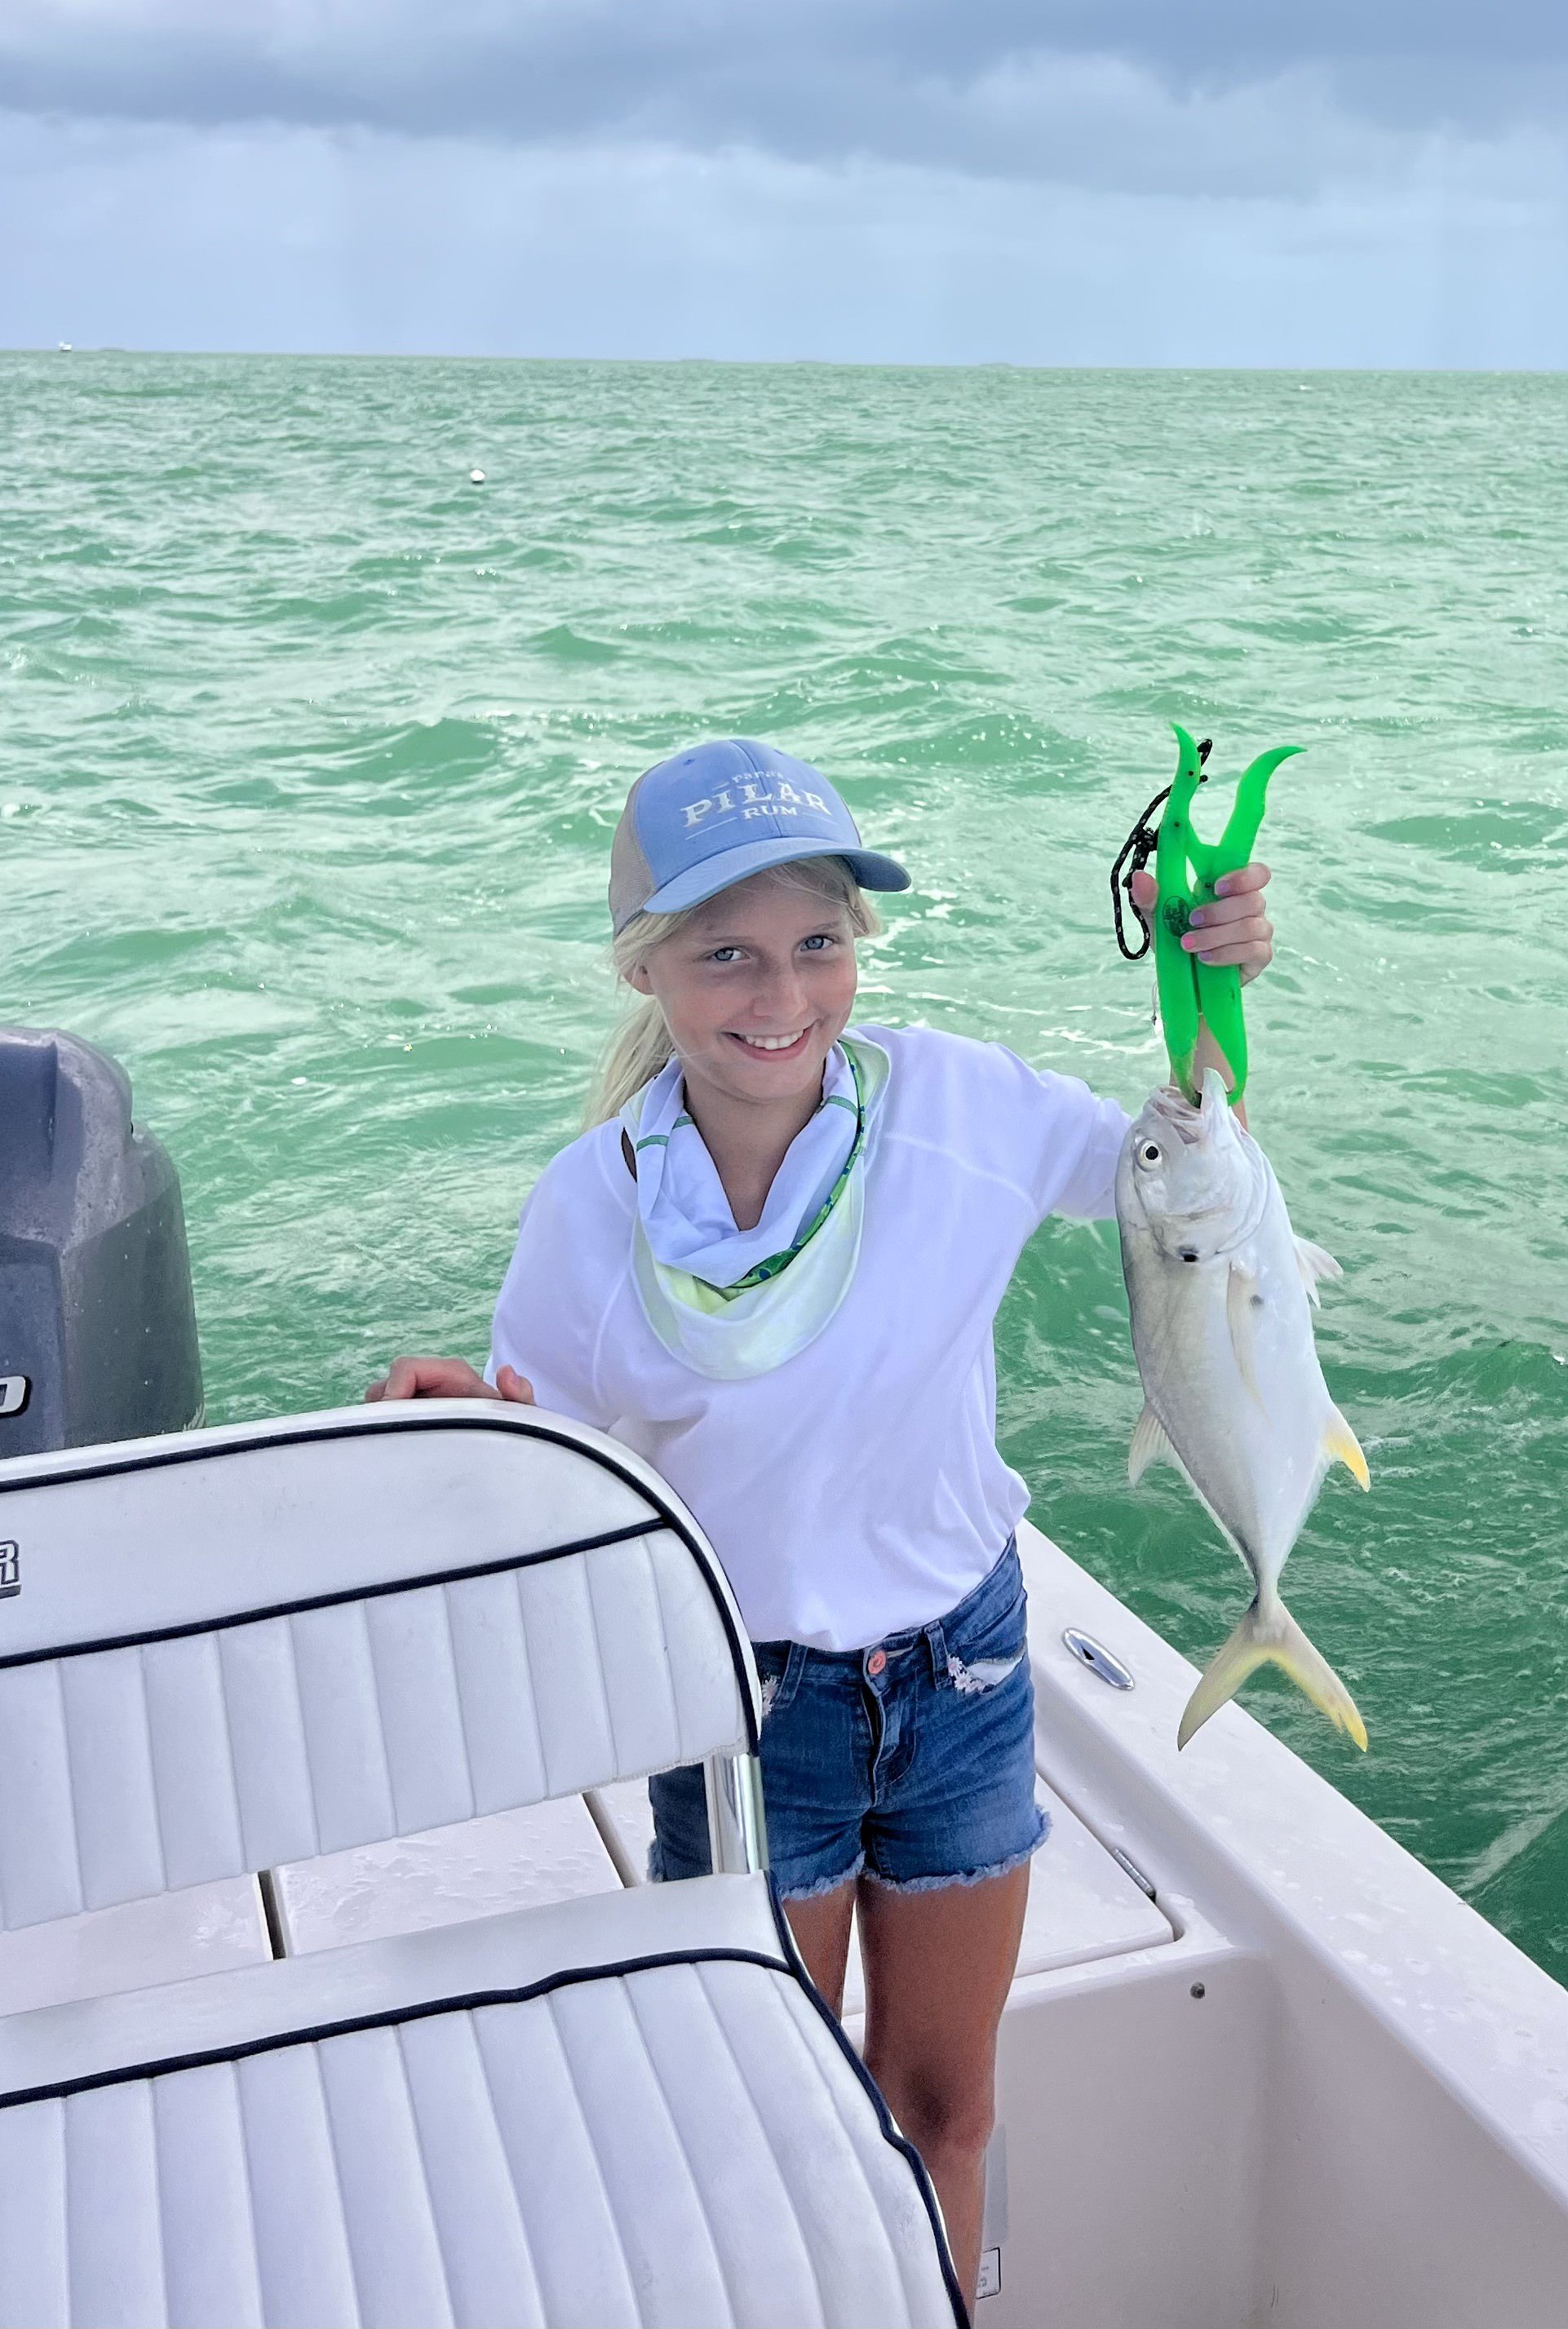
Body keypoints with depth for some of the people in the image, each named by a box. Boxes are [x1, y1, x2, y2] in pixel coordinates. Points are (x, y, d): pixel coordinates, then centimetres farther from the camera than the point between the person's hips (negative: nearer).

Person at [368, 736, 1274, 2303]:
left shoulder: (956, 1101, -16)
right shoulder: (593, 1206, -18)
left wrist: (1211, 988, -16)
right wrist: (474, 1424, -29)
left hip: (960, 1669, 2)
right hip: (743, 1700, -1)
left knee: (944, 2102, 22)